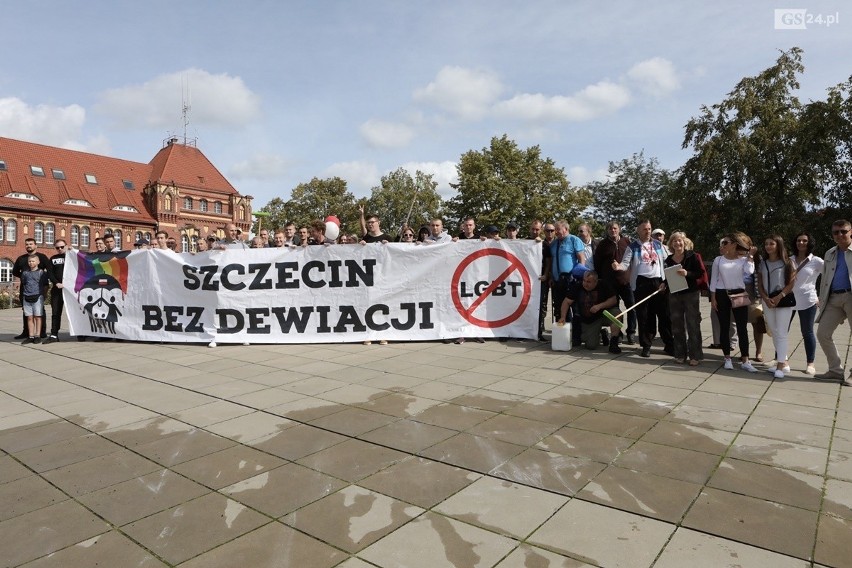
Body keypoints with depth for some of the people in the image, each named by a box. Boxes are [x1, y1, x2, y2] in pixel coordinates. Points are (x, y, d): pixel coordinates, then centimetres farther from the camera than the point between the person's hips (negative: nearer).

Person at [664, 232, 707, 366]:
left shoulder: (693, 256, -4)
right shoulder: (668, 260, 9)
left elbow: (701, 273, -9)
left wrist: (687, 274, -24)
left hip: (691, 293, -4)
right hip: (674, 294, 4)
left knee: (693, 325, -2)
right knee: (677, 326, 7)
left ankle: (695, 355, 4)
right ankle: (680, 354, 16)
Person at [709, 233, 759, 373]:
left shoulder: (743, 259, 2)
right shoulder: (718, 260, 4)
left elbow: (749, 271, -19)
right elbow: (713, 279, 5)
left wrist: (750, 257, -6)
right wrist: (713, 297, 0)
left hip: (738, 294, 0)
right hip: (722, 295, 1)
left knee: (742, 328, 0)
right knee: (724, 328, 5)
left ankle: (745, 361, 4)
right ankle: (727, 359, 14)